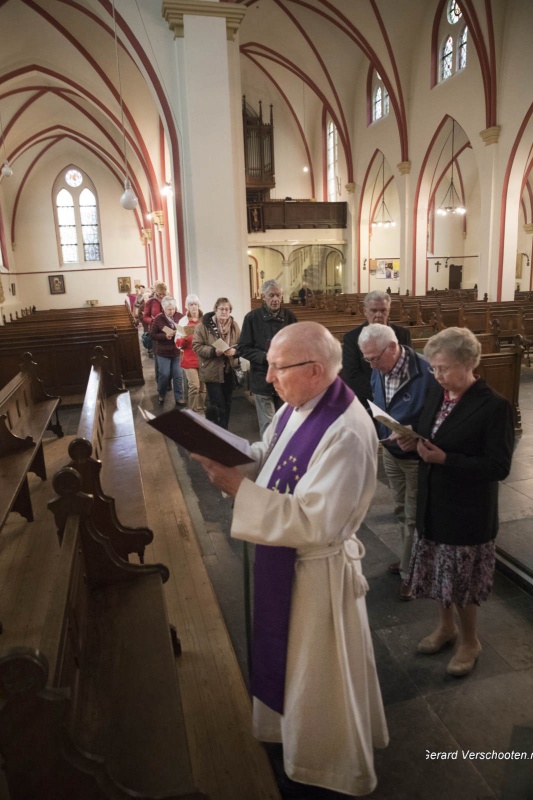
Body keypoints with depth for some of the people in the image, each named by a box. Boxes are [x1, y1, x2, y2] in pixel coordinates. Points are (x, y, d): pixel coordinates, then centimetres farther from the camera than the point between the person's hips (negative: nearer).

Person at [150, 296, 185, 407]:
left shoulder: (179, 317, -3)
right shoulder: (158, 318, -8)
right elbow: (152, 335, -6)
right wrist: (165, 336, -21)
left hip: (177, 352, 2)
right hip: (163, 352, -2)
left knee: (178, 376, 6)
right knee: (164, 374, 5)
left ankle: (179, 398, 17)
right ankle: (161, 395, 29)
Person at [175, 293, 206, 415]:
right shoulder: (183, 321, 1)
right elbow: (178, 343, 2)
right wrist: (184, 338, -19)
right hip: (190, 359, -2)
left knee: (202, 386, 7)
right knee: (194, 385, -11)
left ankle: (201, 411, 21)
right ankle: (193, 412, 2)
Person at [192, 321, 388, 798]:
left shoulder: (347, 434, -31)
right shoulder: (297, 406, -3)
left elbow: (315, 522, -33)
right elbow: (266, 456, 8)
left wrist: (237, 487, -33)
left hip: (318, 571, -8)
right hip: (284, 560, 8)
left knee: (315, 673, 17)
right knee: (289, 657, 29)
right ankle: (292, 730, 58)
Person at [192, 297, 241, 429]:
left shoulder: (234, 326, 3)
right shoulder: (204, 325, -9)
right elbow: (196, 346, -11)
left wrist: (234, 350, -16)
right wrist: (214, 351, -23)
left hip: (229, 371, 5)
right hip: (212, 371, -5)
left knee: (227, 403, 14)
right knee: (218, 405, -6)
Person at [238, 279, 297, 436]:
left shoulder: (289, 316, 4)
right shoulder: (252, 317, -6)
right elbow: (243, 348, -6)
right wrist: (266, 357, -19)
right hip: (263, 379, -3)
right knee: (268, 426, -2)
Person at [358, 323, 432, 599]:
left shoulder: (424, 372, -28)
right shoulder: (379, 371, -6)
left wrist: (412, 430, -33)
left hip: (416, 456, -6)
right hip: (390, 452, 7)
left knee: (413, 518, 9)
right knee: (401, 512, 22)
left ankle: (410, 573, 26)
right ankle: (409, 558, 43)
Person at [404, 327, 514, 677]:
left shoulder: (494, 406, -20)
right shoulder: (437, 392, 0)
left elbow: (499, 466, -20)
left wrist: (445, 459, -28)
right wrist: (414, 442, -9)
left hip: (467, 512, -6)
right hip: (434, 503, 6)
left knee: (463, 581, 11)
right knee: (440, 573, 22)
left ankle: (470, 641, 37)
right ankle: (446, 627, 46)